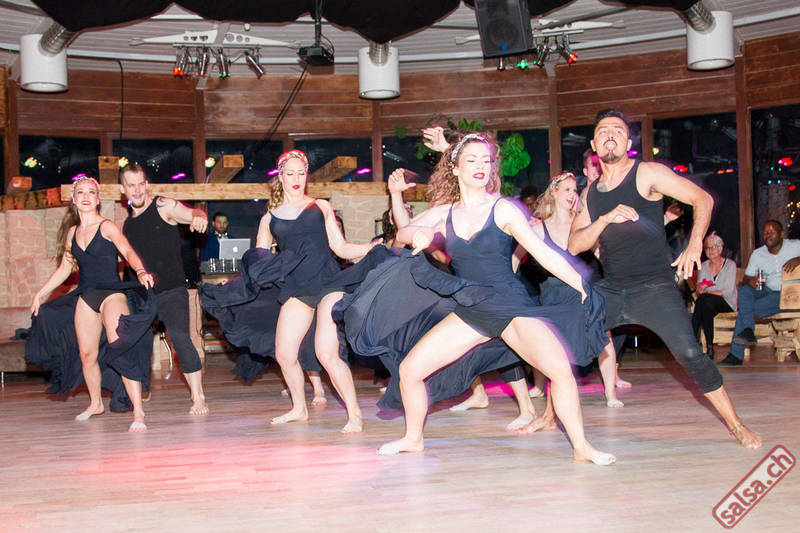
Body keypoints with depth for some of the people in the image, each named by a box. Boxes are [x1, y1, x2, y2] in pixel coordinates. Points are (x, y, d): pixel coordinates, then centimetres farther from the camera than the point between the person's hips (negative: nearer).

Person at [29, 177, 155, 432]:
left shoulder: (107, 227, -3)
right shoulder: (72, 232, 12)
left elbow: (128, 252, -17)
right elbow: (64, 268, 21)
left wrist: (140, 271, -37)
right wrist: (41, 293, 23)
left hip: (111, 293, -6)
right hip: (86, 296, 6)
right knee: (87, 354, 6)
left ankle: (138, 412, -22)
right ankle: (95, 404, 27)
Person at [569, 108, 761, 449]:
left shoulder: (647, 174, -4)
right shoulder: (590, 194, 11)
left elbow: (702, 199, -5)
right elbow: (575, 245, 3)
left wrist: (695, 244, -17)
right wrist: (606, 218, -14)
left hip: (654, 288, -4)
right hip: (609, 290, 5)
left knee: (690, 354, -18)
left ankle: (737, 426, -4)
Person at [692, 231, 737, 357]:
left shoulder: (730, 265, -2)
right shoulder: (703, 266, 11)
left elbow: (729, 291, -12)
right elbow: (698, 290, 7)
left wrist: (707, 292, -19)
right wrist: (700, 289, -18)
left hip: (727, 303, -3)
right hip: (708, 303, 3)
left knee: (704, 299, -34)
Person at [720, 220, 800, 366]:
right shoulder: (757, 254, 7)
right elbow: (746, 279, 6)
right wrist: (749, 281, -21)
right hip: (767, 292, 5)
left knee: (744, 309, -26)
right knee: (743, 289, -28)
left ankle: (736, 356, -24)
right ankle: (748, 331, -37)